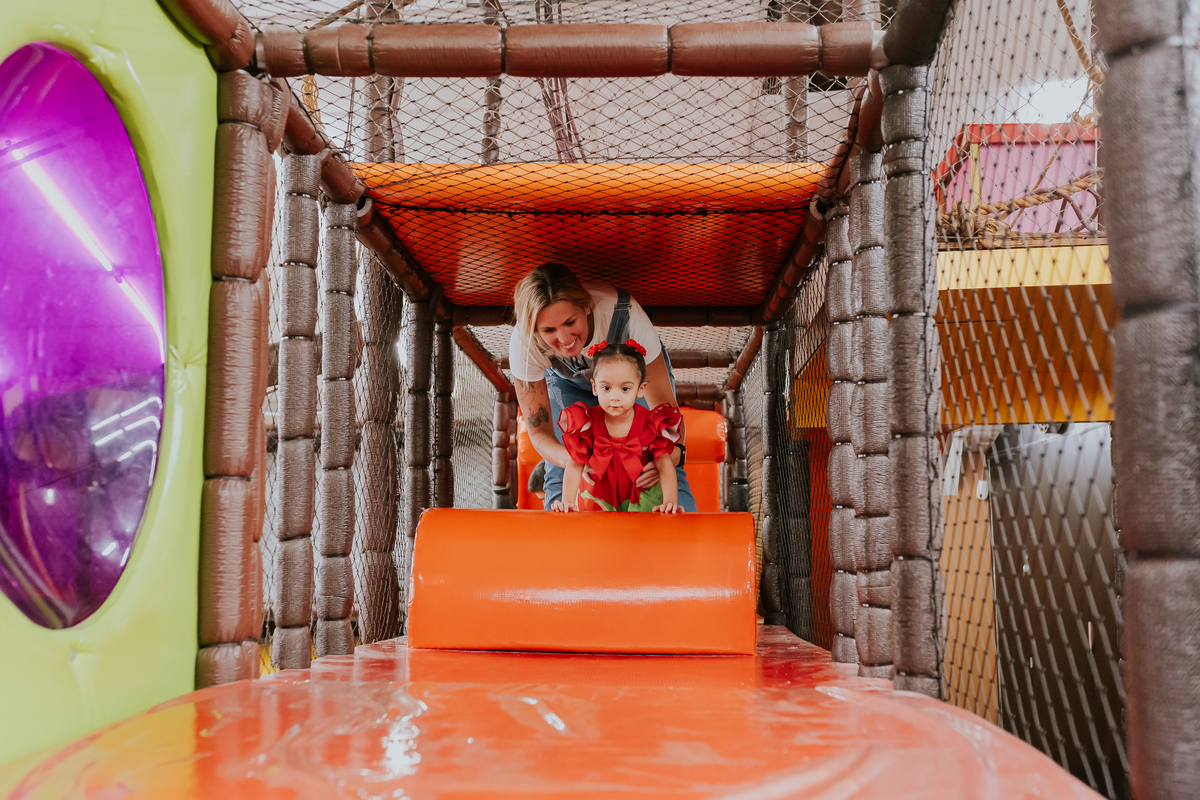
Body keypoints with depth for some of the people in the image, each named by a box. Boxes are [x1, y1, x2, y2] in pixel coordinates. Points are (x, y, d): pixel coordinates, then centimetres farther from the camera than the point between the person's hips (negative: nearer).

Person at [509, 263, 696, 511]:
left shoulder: (624, 314, -42)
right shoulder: (523, 343, -36)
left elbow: (666, 408, -36)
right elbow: (539, 431, -27)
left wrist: (674, 451, -57)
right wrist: (571, 459, -49)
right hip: (568, 381, 1)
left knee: (665, 471, -14)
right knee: (562, 475, -11)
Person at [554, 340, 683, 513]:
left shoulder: (651, 424, -11)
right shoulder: (586, 423, -11)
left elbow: (664, 465, -16)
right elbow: (575, 465, -12)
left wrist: (670, 501, -33)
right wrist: (567, 501, -28)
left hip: (638, 498, -2)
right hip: (598, 499, 2)